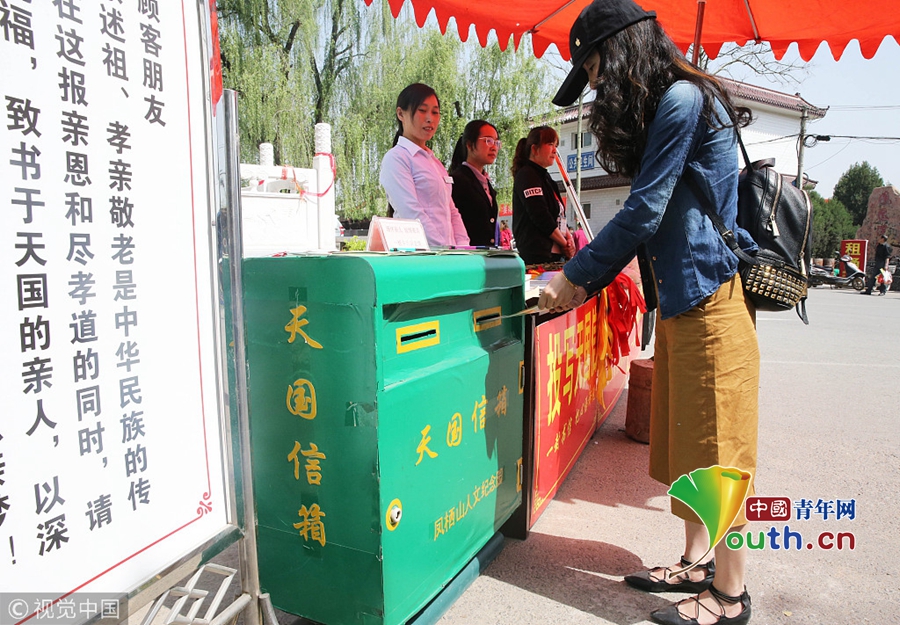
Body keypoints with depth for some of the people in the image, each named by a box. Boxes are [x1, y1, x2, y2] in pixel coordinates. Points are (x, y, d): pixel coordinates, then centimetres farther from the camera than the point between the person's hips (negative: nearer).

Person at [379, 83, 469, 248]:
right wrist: (445, 250, -19)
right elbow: (412, 214, -14)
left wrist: (463, 247, 3)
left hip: (447, 254, 6)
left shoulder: (434, 162, 21)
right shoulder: (396, 158, -3)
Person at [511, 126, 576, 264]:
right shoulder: (527, 175, -5)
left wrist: (568, 236, 2)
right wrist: (565, 244, -6)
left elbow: (559, 216, 22)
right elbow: (540, 217, -15)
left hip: (554, 254, 9)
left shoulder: (545, 177, 23)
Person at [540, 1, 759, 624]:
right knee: (683, 441, 14)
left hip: (710, 297, -9)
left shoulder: (682, 99, -11)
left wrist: (575, 276, -6)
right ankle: (697, 563, 29)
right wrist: (583, 280, 11)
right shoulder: (666, 109, 19)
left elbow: (643, 212, -15)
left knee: (715, 452, -1)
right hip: (681, 299, 9)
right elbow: (651, 218, 17)